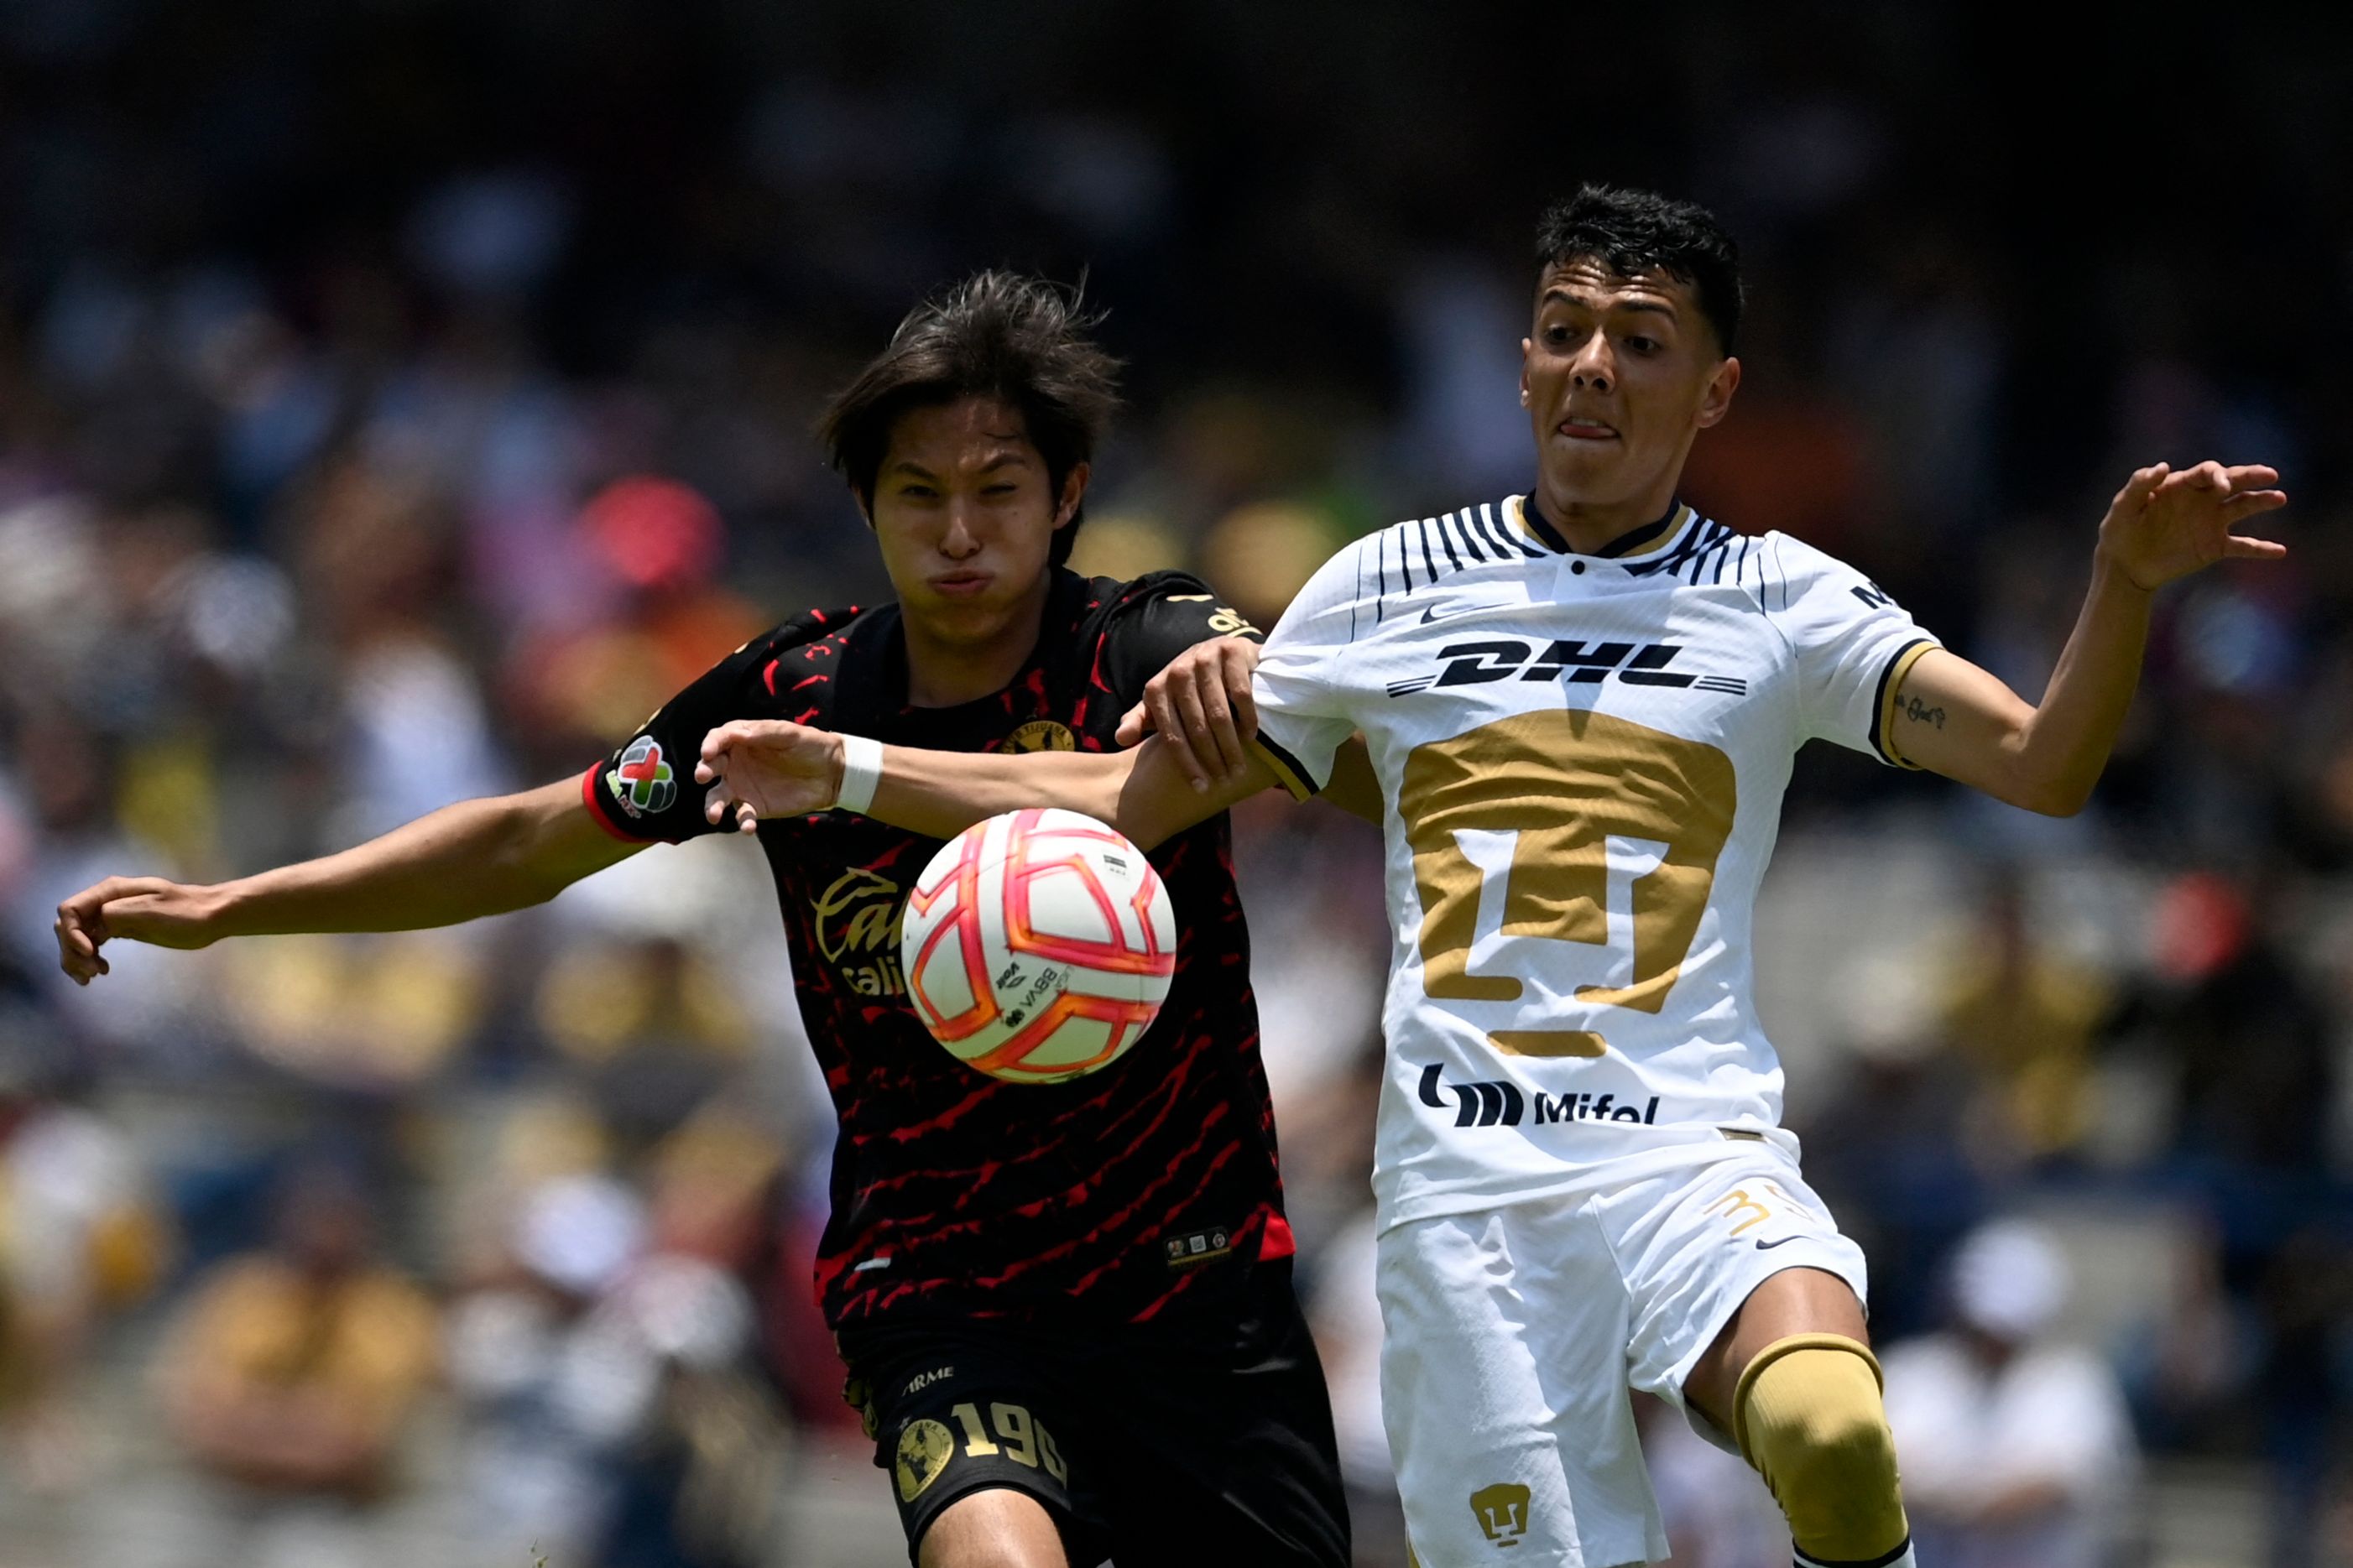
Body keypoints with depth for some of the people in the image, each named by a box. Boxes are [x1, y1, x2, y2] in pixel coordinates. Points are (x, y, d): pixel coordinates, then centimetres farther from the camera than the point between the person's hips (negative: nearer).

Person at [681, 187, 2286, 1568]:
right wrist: (842, 769, 13)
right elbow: (1133, 796, 20)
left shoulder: (1780, 602, 8)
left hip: (1698, 1153, -2)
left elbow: (2044, 762, 0)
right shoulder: (1389, 590, 12)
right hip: (1468, 1179, 2)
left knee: (1832, 1435, -33)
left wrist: (2126, 581, -18)